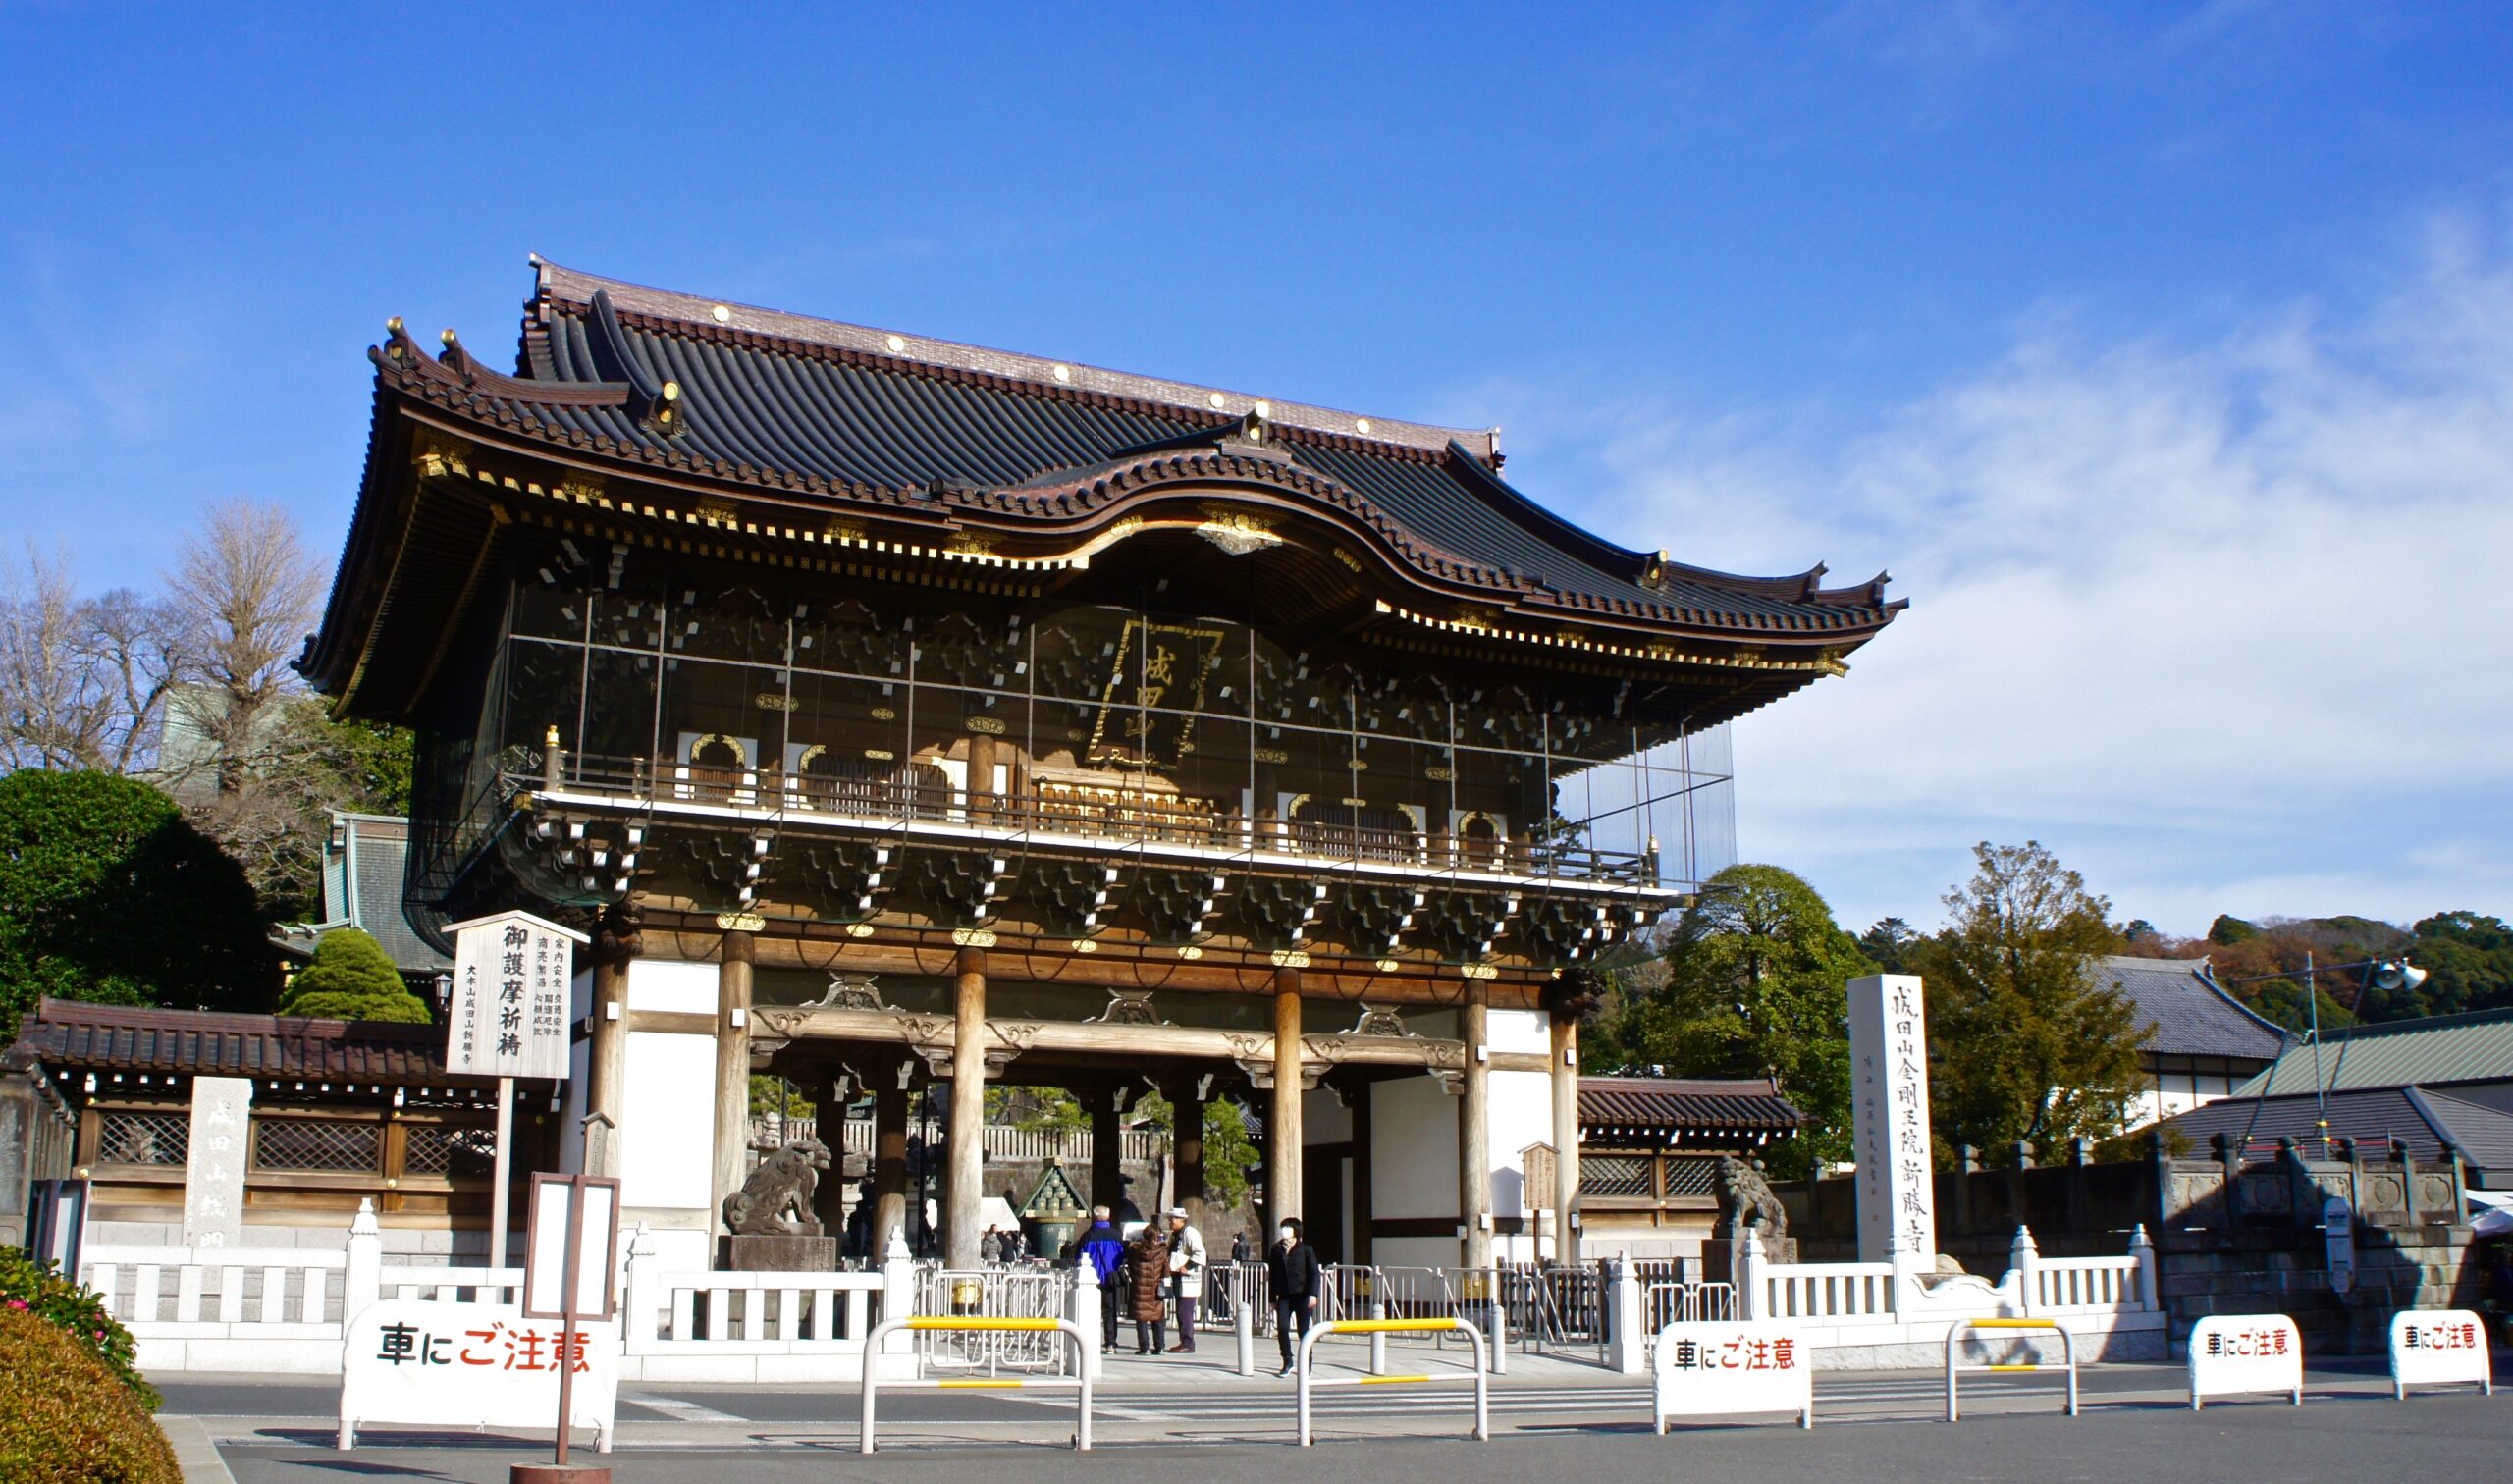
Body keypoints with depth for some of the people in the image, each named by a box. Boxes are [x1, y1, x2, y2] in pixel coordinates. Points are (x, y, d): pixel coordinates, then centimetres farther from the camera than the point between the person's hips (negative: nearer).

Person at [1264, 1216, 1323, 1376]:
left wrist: (1313, 1294, -15)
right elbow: (1272, 1275, 13)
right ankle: (1287, 1362, 9)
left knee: (1303, 1331, 0)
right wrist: (1273, 1298, 11)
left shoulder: (1306, 1249, -2)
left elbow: (1315, 1273, -4)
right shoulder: (1275, 1250, 7)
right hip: (1284, 1296, 3)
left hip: (1302, 1296, -3)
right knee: (1282, 1328, -8)